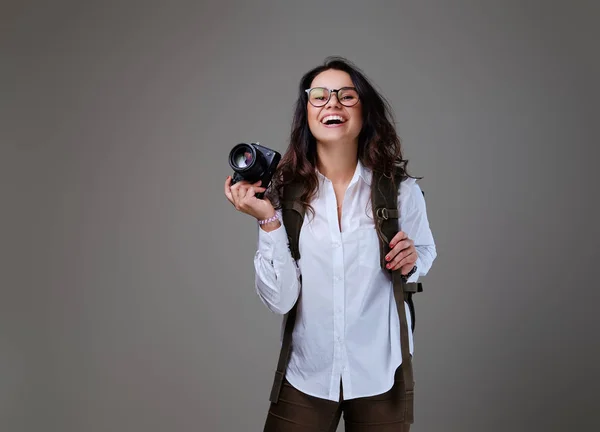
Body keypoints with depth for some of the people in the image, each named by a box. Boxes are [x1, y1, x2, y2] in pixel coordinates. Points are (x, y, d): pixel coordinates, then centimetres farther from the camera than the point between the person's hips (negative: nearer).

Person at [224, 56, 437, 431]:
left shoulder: (401, 190, -8)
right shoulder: (285, 194, -9)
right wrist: (268, 219, -22)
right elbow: (279, 299, -13)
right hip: (306, 374, 0)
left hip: (379, 374, 1)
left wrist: (411, 262, -11)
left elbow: (426, 255, 10)